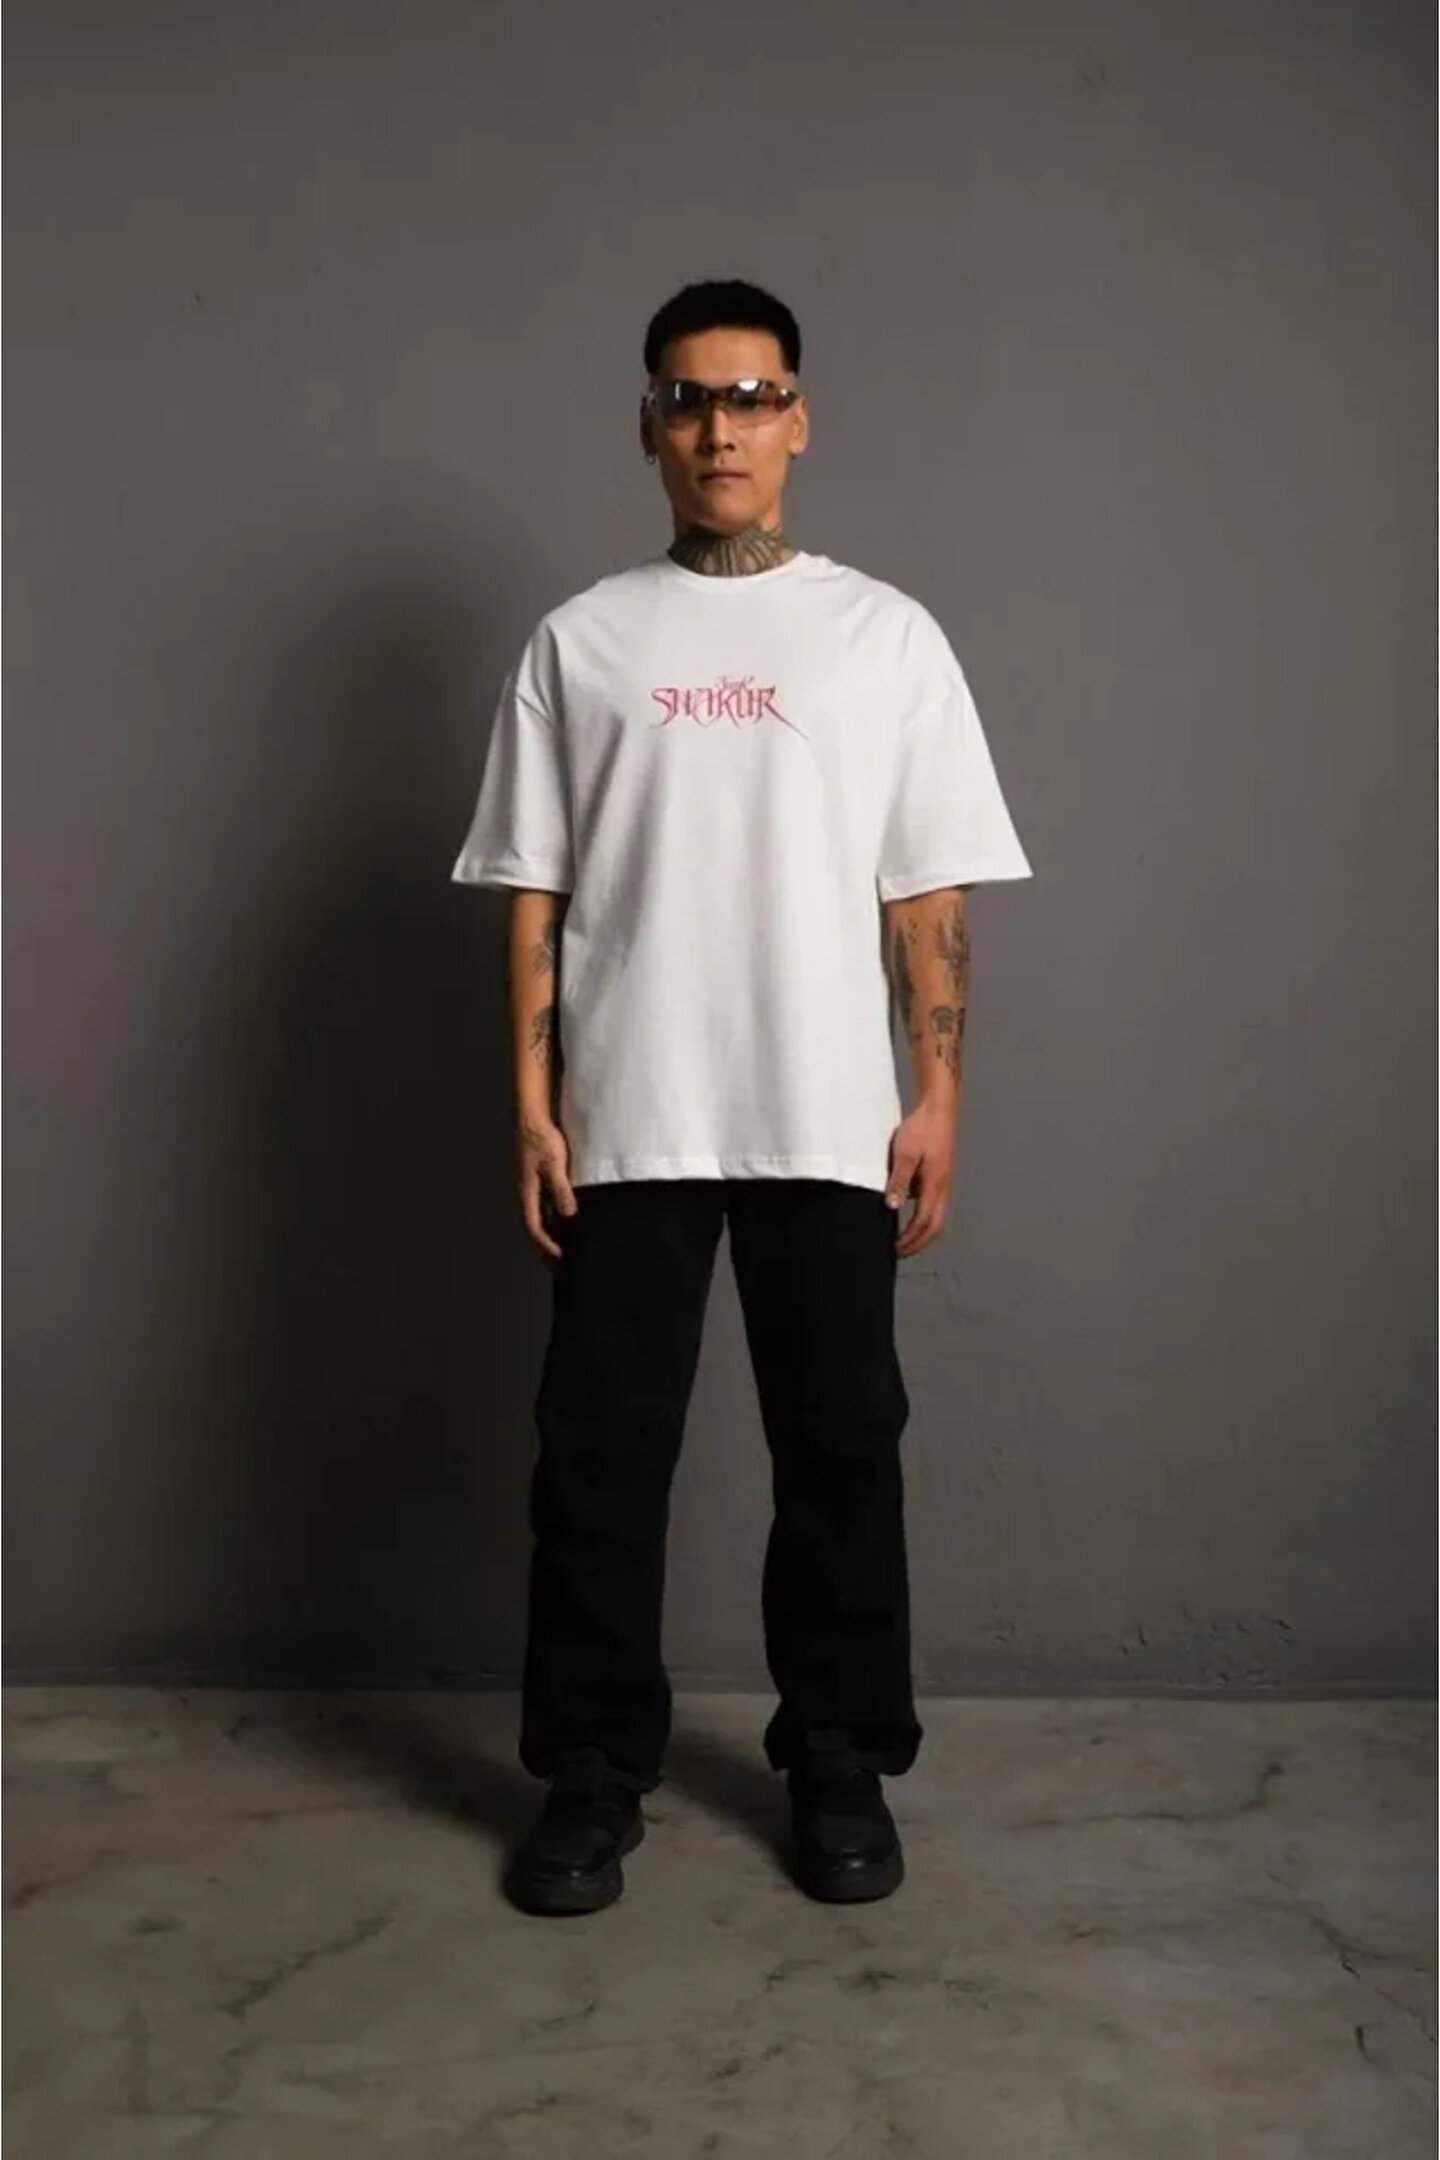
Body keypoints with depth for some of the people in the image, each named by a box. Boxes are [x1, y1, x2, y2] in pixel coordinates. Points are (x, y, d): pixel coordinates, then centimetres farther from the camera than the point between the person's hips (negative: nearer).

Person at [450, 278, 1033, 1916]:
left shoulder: (888, 635, 6)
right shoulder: (580, 640, 7)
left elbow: (928, 893, 4)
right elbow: (534, 892, 5)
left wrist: (937, 1093, -2)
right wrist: (532, 1094, -2)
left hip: (829, 1126, 0)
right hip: (627, 1126, 1)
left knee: (841, 1452, 7)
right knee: (599, 1454, 5)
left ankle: (840, 1768, 24)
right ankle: (592, 1777, 21)